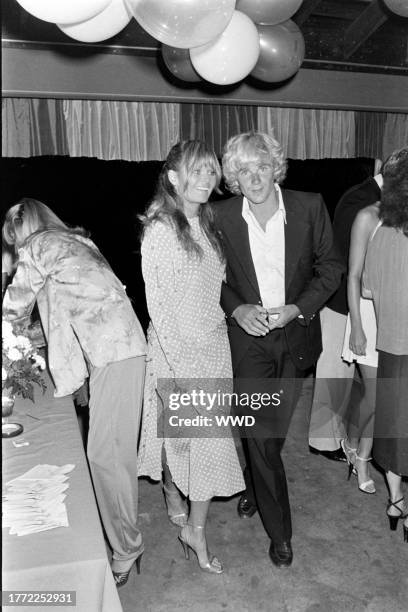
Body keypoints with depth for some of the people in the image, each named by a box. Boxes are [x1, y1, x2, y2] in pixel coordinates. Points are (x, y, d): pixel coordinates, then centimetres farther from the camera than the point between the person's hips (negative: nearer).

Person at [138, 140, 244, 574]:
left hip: (214, 344, 7)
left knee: (210, 440, 11)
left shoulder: (207, 224, 9)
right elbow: (158, 303, -15)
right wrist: (178, 366, -17)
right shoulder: (160, 230, -13)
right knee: (179, 433, 6)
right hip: (175, 346, -6)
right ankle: (173, 497, 34)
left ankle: (195, 532, 28)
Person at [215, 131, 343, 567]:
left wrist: (297, 308, -14)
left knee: (274, 429, 16)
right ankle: (279, 532, 20)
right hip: (247, 335, -1)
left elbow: (330, 266, 0)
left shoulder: (309, 207, -8)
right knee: (260, 436, -2)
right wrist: (236, 308, -13)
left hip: (296, 332, 2)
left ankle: (252, 486, 49)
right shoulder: (222, 217, -8)